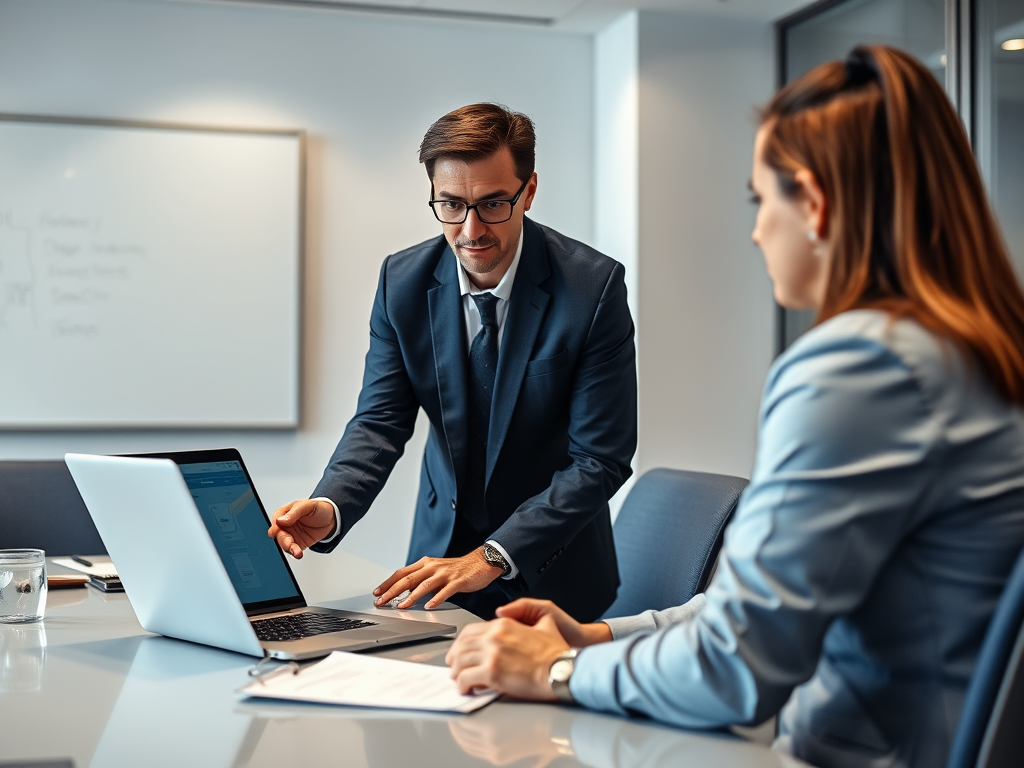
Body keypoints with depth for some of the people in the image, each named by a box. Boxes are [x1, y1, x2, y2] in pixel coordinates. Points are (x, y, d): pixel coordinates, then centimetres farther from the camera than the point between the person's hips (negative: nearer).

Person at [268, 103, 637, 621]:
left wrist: (491, 557, -25)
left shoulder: (595, 286, -15)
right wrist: (330, 507, -25)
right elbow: (381, 419, -3)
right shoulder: (401, 280, -4)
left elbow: (601, 459, -16)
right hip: (442, 547, 3)